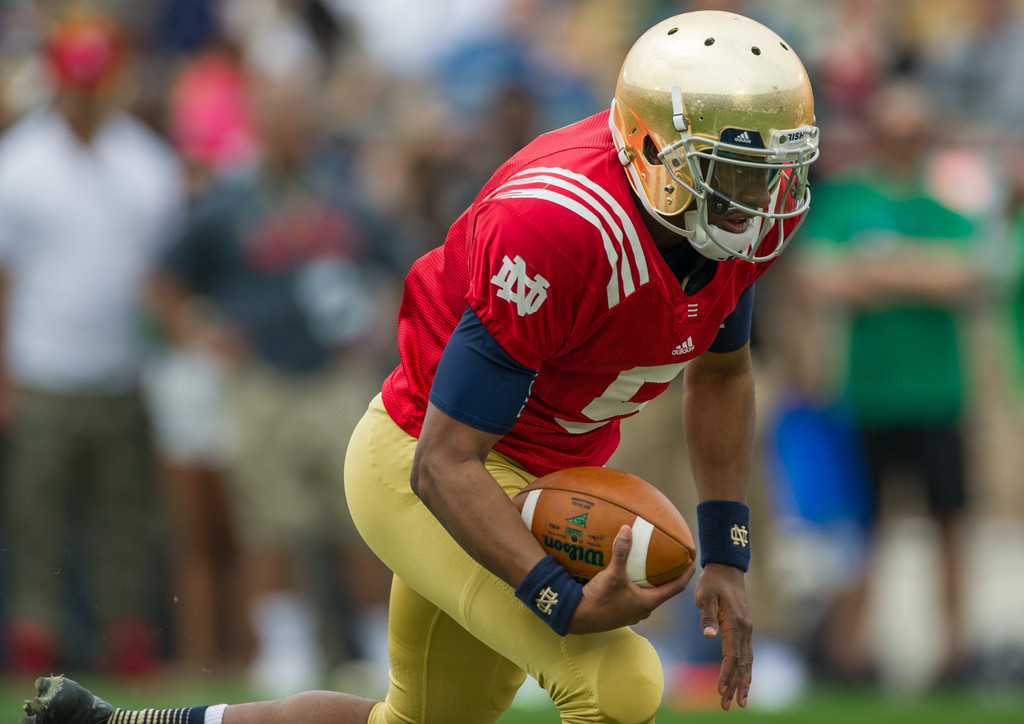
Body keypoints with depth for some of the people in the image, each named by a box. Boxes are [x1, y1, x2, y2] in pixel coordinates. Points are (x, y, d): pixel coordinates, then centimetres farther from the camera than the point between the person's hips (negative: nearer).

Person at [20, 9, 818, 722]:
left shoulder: (753, 211, -10)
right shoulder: (559, 229, -34)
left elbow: (721, 371, 12)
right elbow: (446, 464, -31)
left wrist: (725, 554, 5)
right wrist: (564, 601, -40)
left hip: (538, 480, 9)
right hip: (433, 478, -9)